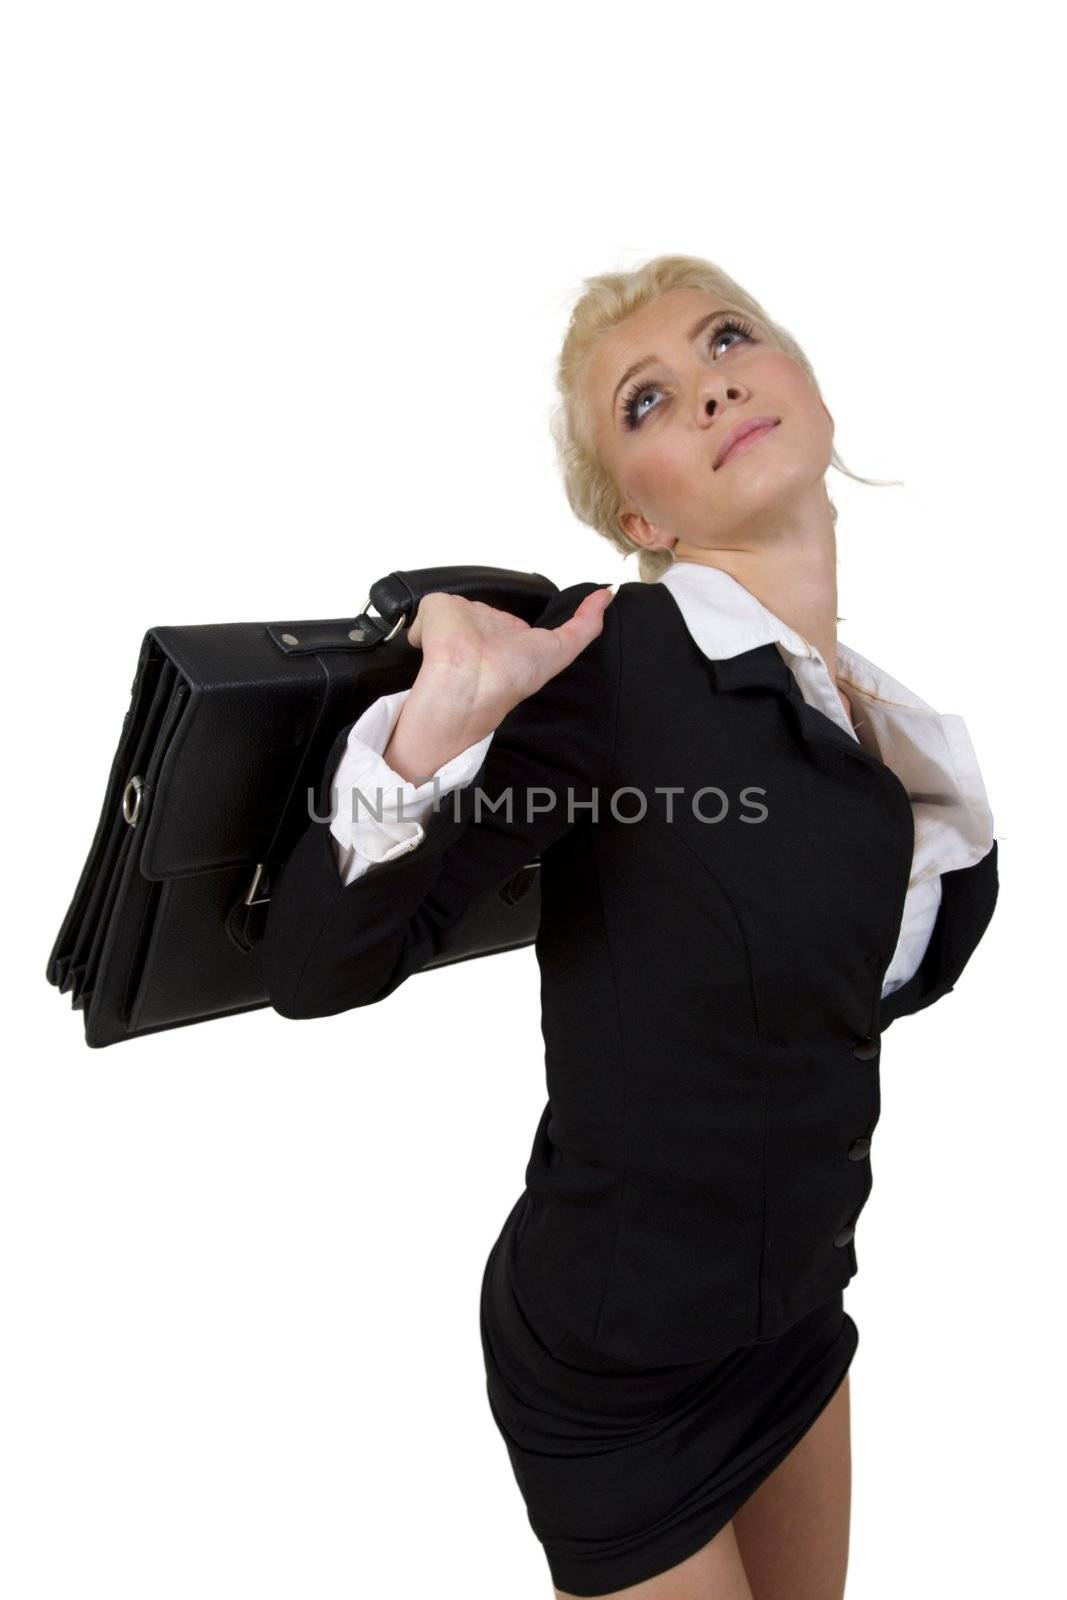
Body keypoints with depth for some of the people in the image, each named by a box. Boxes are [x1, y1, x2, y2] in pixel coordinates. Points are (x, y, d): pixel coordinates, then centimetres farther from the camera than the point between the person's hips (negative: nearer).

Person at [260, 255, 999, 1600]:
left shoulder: (875, 702, -4)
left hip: (798, 1301, 7)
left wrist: (962, 836, -2)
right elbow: (311, 971, -27)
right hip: (622, 1363, -7)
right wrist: (438, 723, -39)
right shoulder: (608, 659, -25)